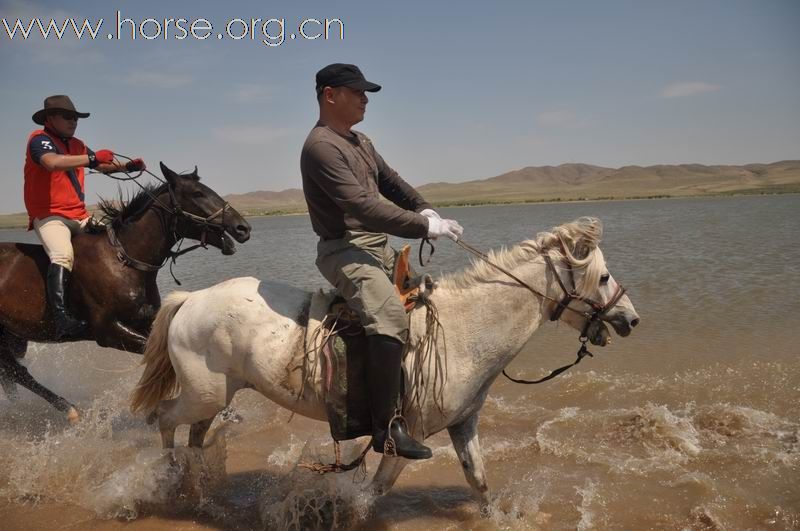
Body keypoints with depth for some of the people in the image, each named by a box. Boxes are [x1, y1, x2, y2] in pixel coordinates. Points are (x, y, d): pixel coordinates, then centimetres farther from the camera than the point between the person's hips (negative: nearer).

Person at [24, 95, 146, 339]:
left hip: (79, 216, 8)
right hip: (49, 216, -8)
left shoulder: (76, 145, 20)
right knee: (63, 255, -32)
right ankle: (61, 318, -42)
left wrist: (128, 166, 2)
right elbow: (53, 162, -26)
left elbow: (104, 165, 20)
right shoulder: (39, 139, -5)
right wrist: (92, 158, -28)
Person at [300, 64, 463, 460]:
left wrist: (424, 209, 5)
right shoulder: (321, 147, -16)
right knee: (391, 319, -30)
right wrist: (424, 226, -24)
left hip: (378, 246, 11)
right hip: (346, 251, -11)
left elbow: (391, 182, 23)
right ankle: (385, 427, -24)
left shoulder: (360, 142, 16)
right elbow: (364, 207, -25)